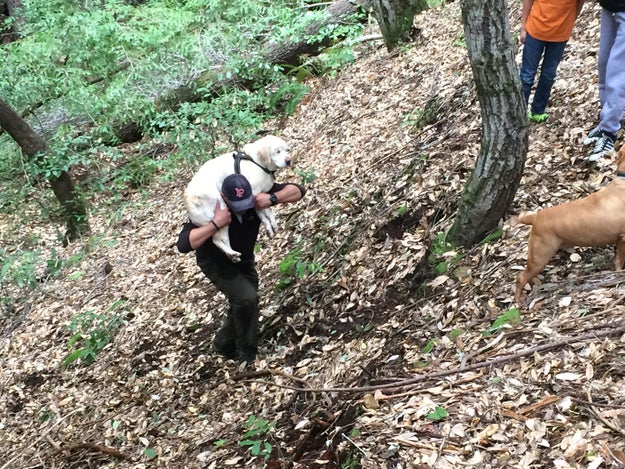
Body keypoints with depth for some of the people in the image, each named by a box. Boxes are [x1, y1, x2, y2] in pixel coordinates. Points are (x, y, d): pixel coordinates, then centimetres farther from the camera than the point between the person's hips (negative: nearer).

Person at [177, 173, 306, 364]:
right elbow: (183, 245, -43)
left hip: (244, 260, 6)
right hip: (216, 262, -5)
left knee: (244, 304, 11)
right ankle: (248, 357, -6)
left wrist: (272, 199, -40)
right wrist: (215, 224, -51)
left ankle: (223, 345, 39)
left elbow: (298, 190, -22)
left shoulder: (256, 194, -24)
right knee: (246, 297, -25)